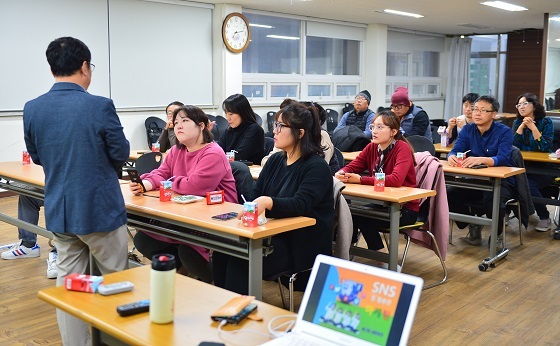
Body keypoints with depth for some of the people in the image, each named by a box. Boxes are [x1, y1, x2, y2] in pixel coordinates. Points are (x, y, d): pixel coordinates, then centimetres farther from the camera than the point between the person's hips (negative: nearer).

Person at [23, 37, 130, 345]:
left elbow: (37, 157, 10)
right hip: (100, 209, -4)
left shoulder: (32, 109, -2)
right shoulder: (100, 106, -17)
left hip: (59, 212, 5)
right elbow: (121, 155, -8)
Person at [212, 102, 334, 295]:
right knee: (222, 252, -15)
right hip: (275, 234, 7)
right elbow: (255, 195, 9)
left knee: (241, 261, -25)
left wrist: (267, 202, -43)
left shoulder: (316, 167, -11)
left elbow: (300, 204, -25)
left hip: (304, 244, -7)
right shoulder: (275, 160, 12)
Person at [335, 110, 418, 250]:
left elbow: (396, 180, -31)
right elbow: (351, 167, 2)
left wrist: (360, 180, -30)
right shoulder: (372, 147, 1)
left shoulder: (402, 148, -17)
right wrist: (341, 173, -23)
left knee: (362, 217, -23)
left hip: (406, 208, -5)